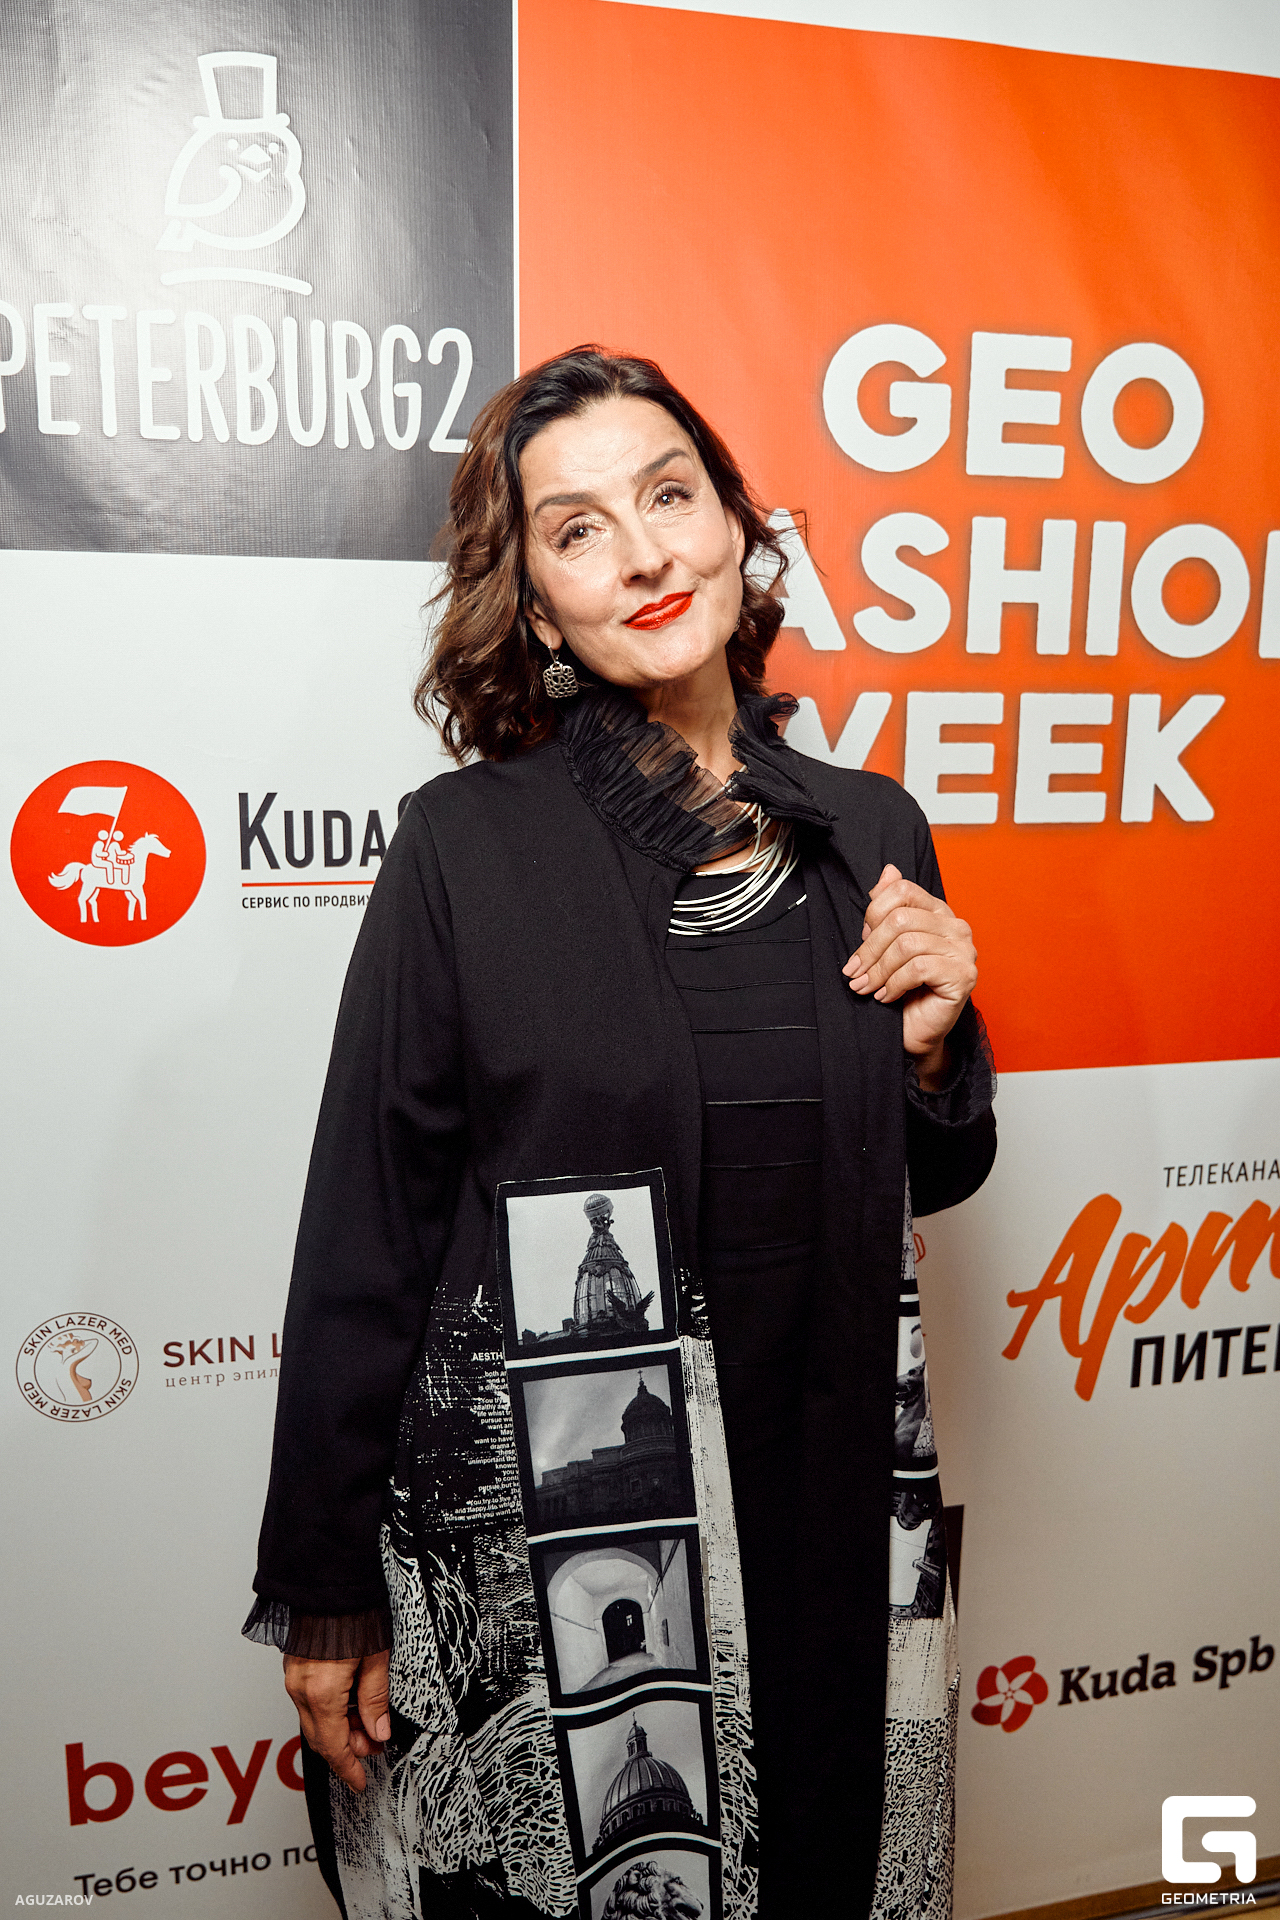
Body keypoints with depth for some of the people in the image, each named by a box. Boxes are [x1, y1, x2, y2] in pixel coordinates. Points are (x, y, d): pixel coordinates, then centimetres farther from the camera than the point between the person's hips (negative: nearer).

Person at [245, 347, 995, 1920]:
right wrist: (327, 1589, -3)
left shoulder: (869, 830, 1)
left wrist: (933, 1042, -8)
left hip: (823, 1499, 4)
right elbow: (365, 1231, -8)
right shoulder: (465, 845, -11)